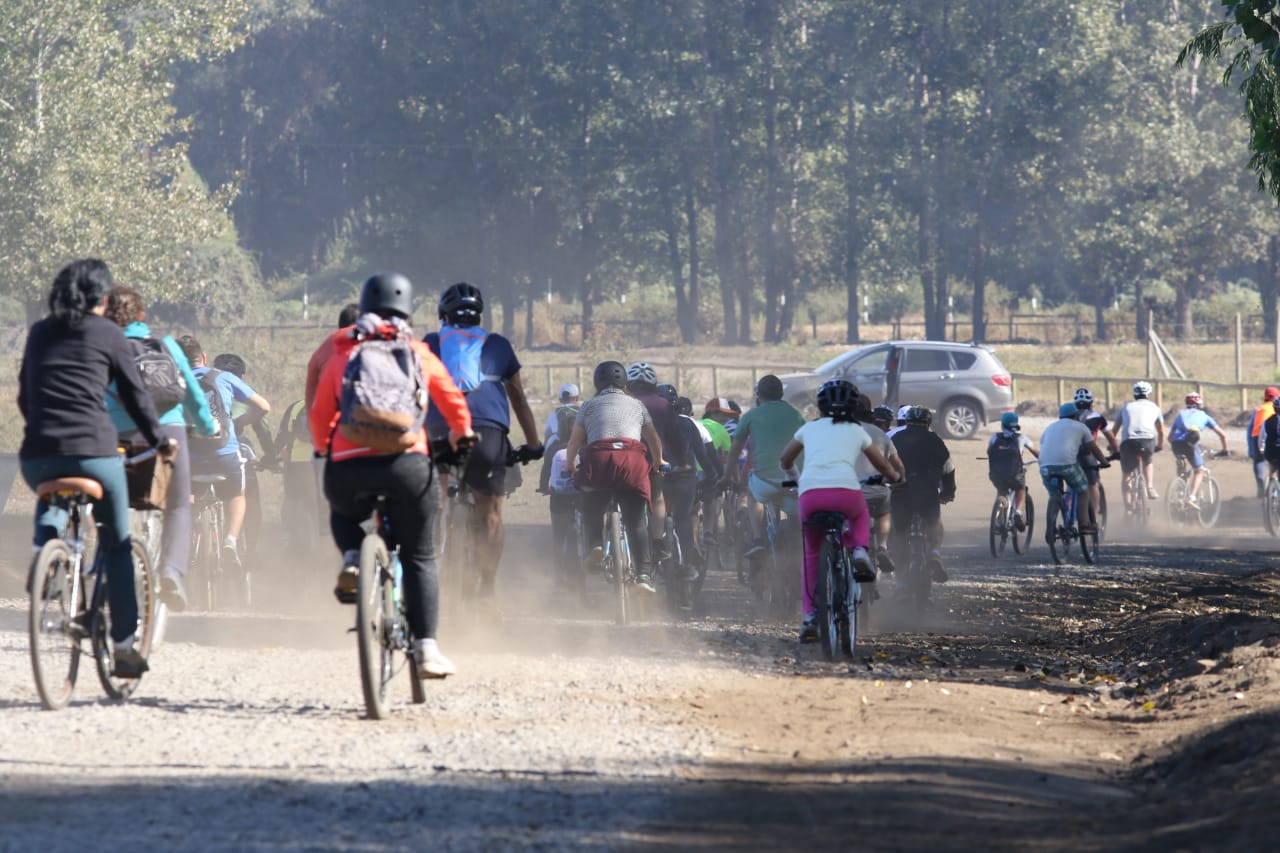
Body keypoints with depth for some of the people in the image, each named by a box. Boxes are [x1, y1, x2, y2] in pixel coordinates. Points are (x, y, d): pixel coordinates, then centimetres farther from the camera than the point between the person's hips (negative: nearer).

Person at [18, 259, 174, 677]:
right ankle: (123, 644, 8)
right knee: (118, 546, 11)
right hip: (93, 451, -4)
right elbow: (135, 394, 7)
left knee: (49, 501, 38)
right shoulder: (107, 334, 3)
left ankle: (43, 548, 6)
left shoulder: (39, 333, 15)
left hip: (37, 454, 4)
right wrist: (159, 441, 22)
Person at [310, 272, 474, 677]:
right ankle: (427, 648, 0)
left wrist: (323, 448, 35)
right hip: (407, 462, -1)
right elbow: (452, 399, 23)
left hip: (349, 467, 1)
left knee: (343, 516, 35)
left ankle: (352, 559, 3)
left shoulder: (344, 353, 14)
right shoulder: (417, 353, 14)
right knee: (420, 558, 11)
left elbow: (320, 414, 15)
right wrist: (461, 434, 43)